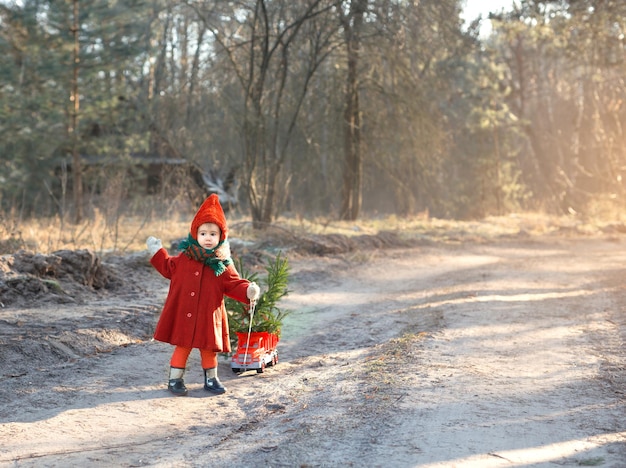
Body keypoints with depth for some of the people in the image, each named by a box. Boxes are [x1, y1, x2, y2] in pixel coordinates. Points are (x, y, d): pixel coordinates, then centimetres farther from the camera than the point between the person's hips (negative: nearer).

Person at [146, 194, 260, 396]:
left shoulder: (223, 265, -4)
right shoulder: (184, 258, 0)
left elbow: (234, 284, -4)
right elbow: (169, 269, 17)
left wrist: (248, 291, -21)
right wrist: (157, 253, 15)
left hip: (208, 316, 0)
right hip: (182, 315, 0)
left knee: (208, 348, 11)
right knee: (182, 346, 7)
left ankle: (211, 379, 28)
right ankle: (175, 379, 19)